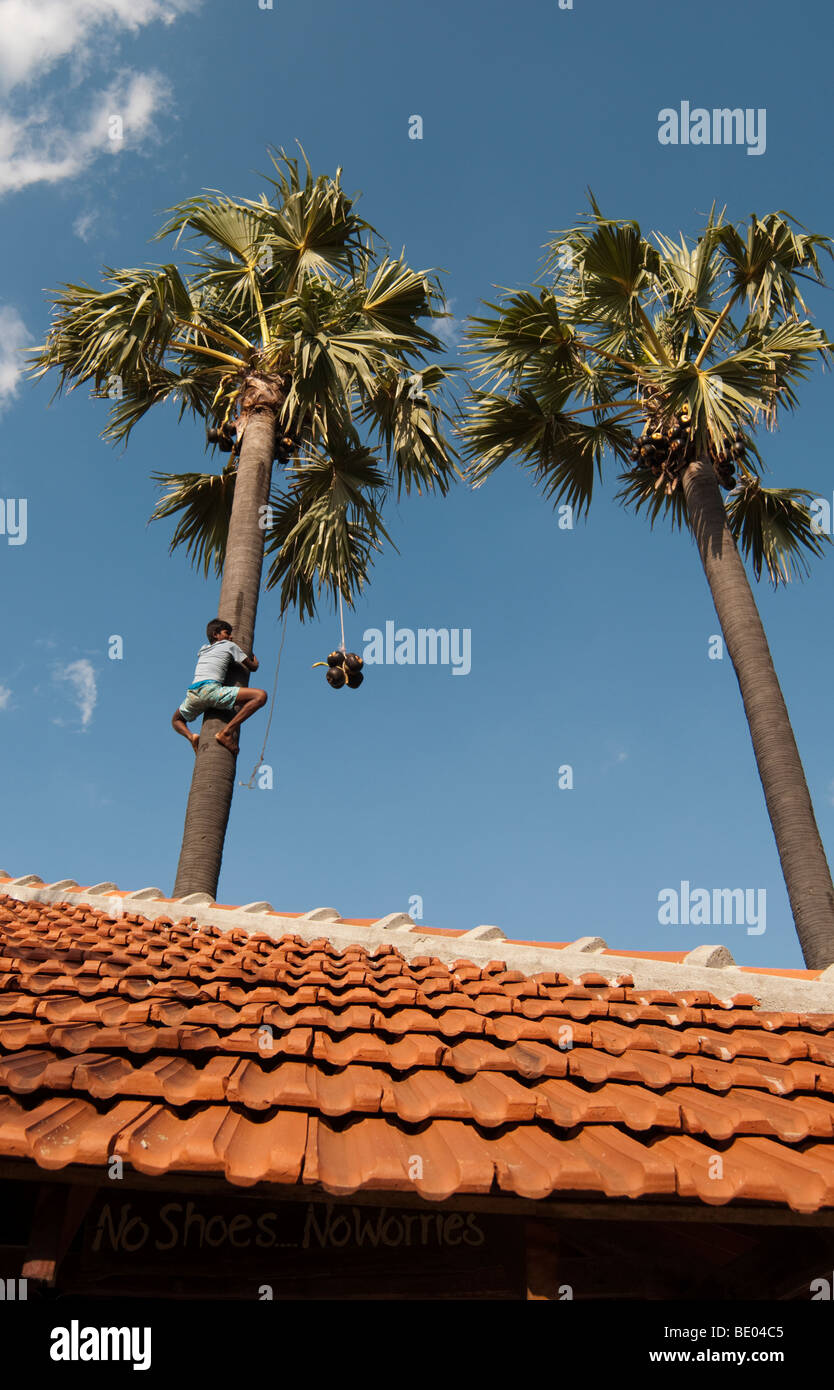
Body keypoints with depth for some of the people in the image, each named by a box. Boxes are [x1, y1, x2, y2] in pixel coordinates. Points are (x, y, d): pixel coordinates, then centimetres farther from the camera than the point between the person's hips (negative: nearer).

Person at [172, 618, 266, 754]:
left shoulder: (202, 650, 33)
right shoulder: (229, 646, 17)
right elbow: (253, 667, 22)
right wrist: (254, 658, 45)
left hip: (192, 694, 7)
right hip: (211, 690, -6)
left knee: (177, 720, 37)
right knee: (260, 696, -10)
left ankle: (190, 736, 0)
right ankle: (226, 732, -17)